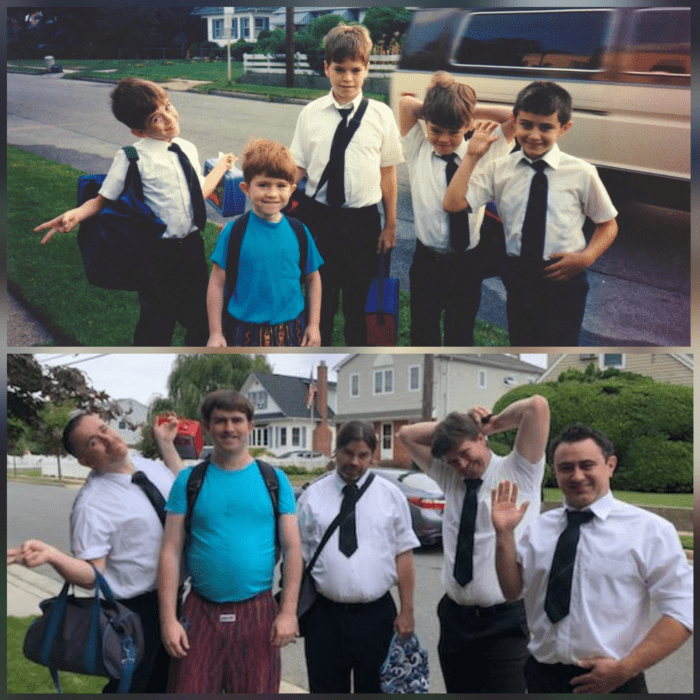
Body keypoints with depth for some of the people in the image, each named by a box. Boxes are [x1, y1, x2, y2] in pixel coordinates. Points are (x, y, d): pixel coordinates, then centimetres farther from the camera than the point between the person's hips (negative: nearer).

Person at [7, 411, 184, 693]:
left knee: (162, 681, 25)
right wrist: (52, 555, -39)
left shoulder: (149, 465, -1)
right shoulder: (91, 504, -23)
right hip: (135, 611, -7)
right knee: (131, 686, 11)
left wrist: (166, 444, 8)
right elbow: (92, 575, -21)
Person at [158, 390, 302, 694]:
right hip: (200, 613, 0)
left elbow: (292, 548, 1)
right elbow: (171, 552, -1)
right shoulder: (189, 480, 3)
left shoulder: (274, 480, 4)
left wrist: (288, 611, -7)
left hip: (258, 613, 0)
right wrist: (168, 619, -8)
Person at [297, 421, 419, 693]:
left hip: (377, 613, 0)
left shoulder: (390, 495, 3)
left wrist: (407, 611, -2)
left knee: (374, 689, 10)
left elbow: (403, 554, 2)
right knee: (326, 689, 8)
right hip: (325, 613, 0)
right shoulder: (312, 495, 3)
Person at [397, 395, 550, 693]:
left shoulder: (518, 471, -4)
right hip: (455, 619, 6)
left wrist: (495, 422, -2)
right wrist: (453, 424, 3)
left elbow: (537, 405, -17)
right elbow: (407, 434, 14)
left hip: (505, 621, -6)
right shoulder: (449, 477, 12)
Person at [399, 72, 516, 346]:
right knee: (423, 334, 12)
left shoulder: (483, 154, -2)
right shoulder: (417, 151, -2)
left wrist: (473, 110, -6)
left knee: (461, 334, 14)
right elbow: (406, 104, -12)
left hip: (466, 264, 0)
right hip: (427, 261, 0)